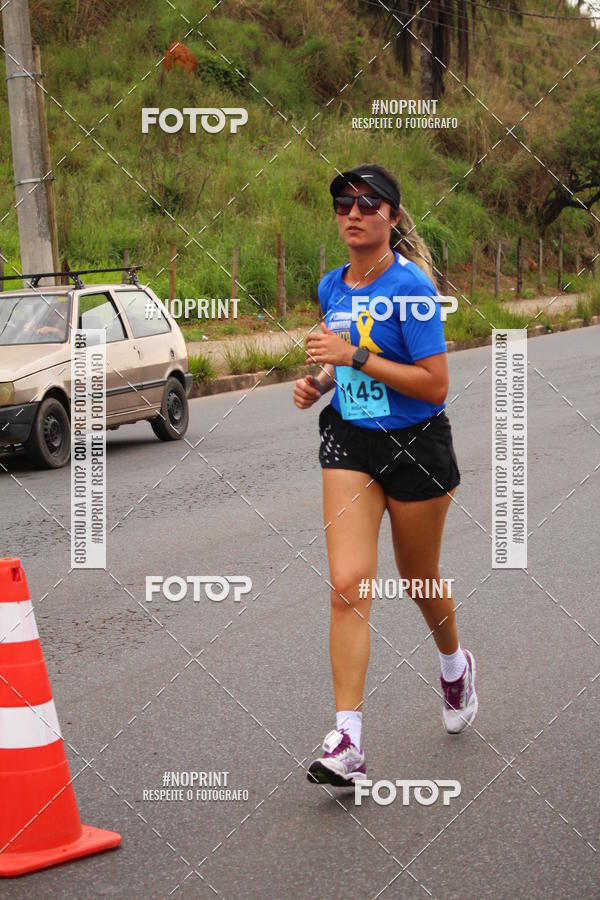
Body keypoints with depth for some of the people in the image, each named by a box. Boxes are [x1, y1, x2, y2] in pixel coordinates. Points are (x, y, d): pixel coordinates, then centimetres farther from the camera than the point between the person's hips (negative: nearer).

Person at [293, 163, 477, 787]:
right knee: (347, 585, -12)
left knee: (419, 581, 15)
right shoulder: (332, 287, 5)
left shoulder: (410, 288, -16)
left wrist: (354, 356, -24)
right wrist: (320, 381, 3)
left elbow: (435, 385, -21)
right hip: (350, 442, 4)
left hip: (417, 445, -4)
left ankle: (454, 665, 49)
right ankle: (347, 742, -14)